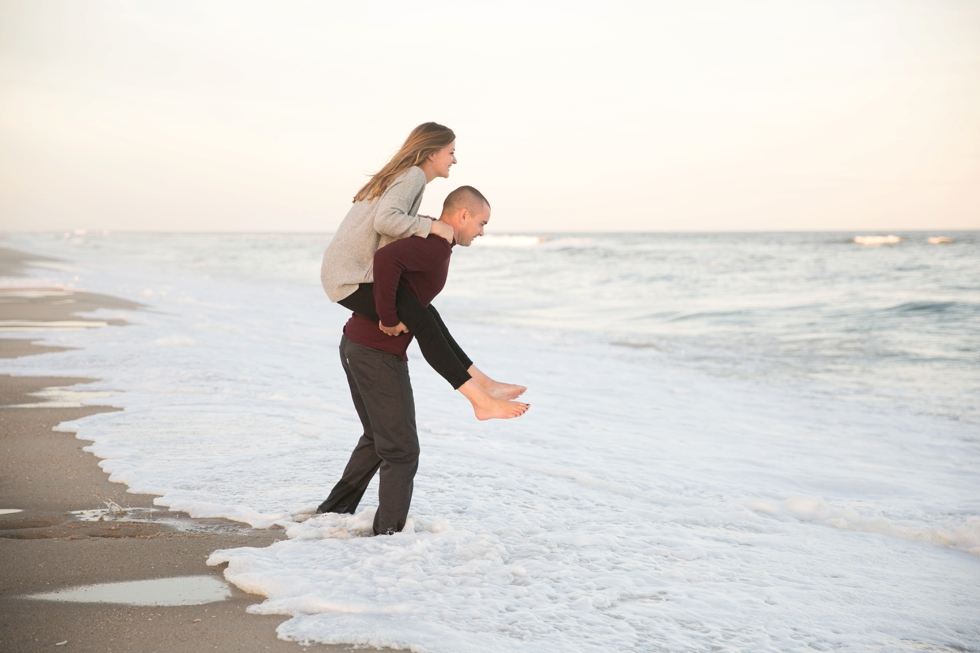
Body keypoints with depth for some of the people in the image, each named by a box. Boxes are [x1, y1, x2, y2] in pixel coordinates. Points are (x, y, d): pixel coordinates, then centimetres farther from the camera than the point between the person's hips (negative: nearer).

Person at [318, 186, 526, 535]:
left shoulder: (427, 239, 14)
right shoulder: (437, 245, -17)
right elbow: (385, 258, -35)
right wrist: (389, 319, -25)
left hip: (355, 344, 10)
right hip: (379, 353, -10)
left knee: (377, 438, 25)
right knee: (401, 451, 1)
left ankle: (335, 511, 33)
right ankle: (389, 532, 7)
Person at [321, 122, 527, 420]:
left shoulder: (404, 176, 19)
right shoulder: (414, 175, -11)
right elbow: (385, 221, -27)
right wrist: (432, 226, -19)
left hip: (351, 272, 10)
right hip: (349, 277, -10)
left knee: (426, 315, 11)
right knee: (422, 321, -21)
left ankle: (483, 383, 10)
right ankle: (481, 401, -25)